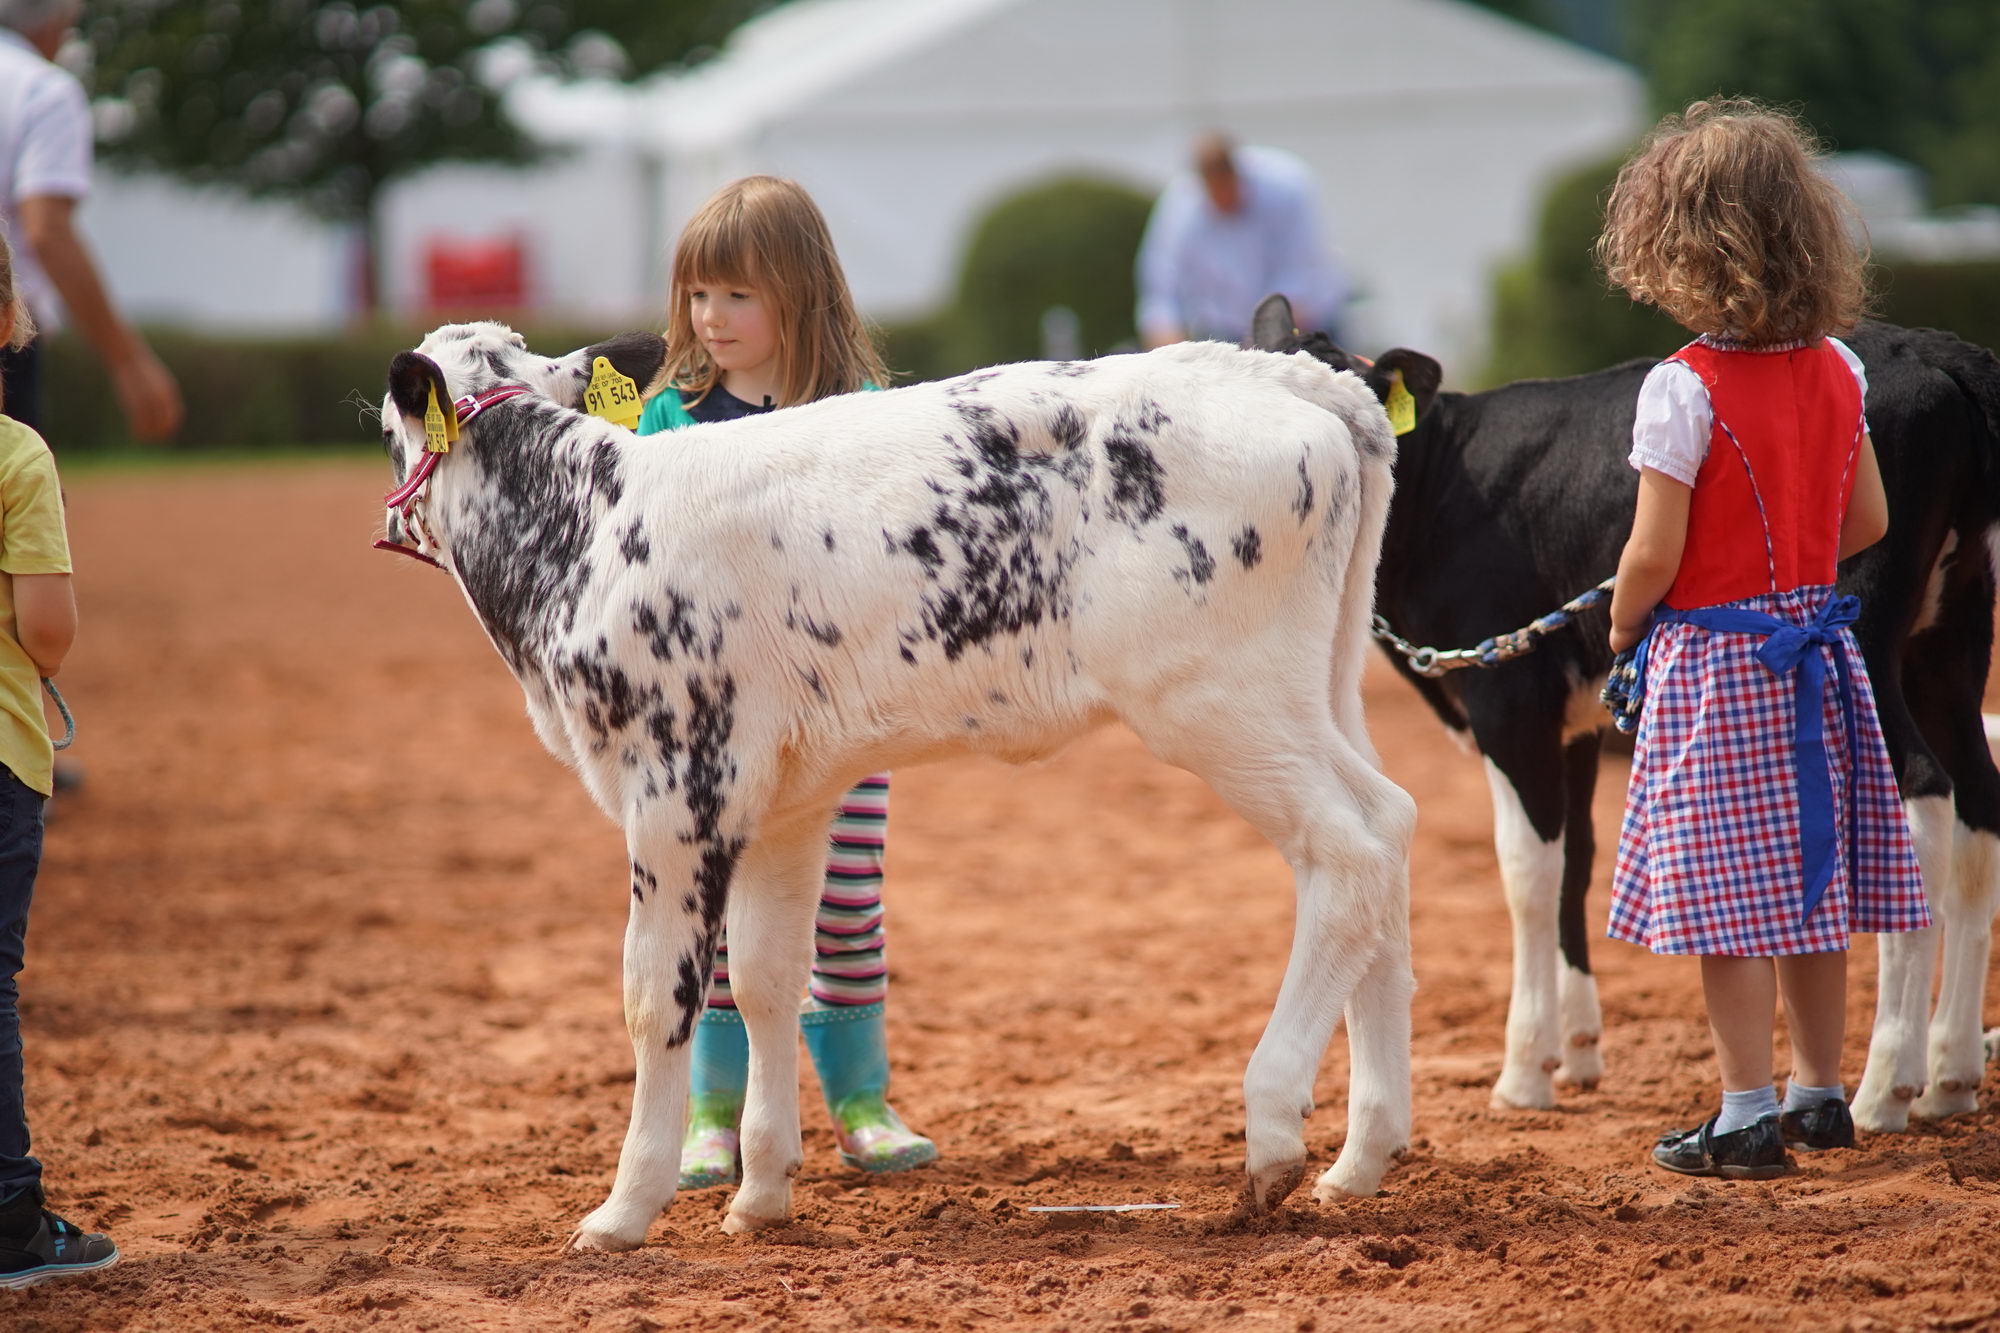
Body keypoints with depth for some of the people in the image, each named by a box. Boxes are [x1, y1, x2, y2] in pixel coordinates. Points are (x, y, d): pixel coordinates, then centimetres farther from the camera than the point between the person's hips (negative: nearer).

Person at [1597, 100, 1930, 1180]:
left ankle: (1747, 1117, 0)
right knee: (1807, 882, 15)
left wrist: (1622, 629, 1)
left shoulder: (1684, 389, -17)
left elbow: (1653, 556, -17)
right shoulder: (1836, 371, 2)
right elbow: (1867, 522, 9)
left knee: (1725, 894, -2)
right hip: (1814, 652, 6)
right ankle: (1820, 1093, 24)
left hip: (1711, 657, -6)